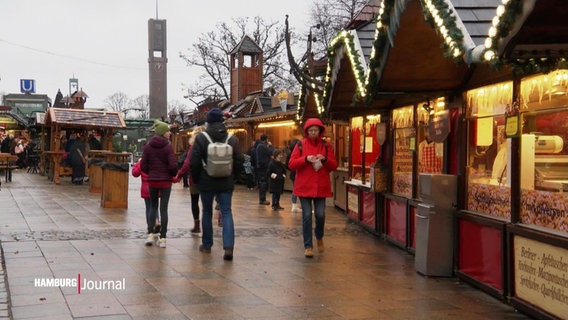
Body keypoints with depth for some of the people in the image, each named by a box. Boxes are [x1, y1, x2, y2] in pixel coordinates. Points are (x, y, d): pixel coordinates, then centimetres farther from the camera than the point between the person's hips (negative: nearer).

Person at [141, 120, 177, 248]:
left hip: (152, 181, 3)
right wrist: (173, 174, 5)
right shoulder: (168, 146, -11)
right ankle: (162, 238, 3)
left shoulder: (148, 146, 0)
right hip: (165, 181, -3)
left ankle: (150, 235, 9)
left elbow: (143, 165, -1)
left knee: (153, 207, 17)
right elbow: (173, 165, -15)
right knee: (163, 209, 2)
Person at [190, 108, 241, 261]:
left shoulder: (201, 138, -8)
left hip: (206, 183, -1)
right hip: (226, 183, 1)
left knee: (207, 212, 14)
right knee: (227, 212, 2)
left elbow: (194, 162, -7)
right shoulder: (232, 139, 0)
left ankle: (207, 245, 23)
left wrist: (196, 179, 8)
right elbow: (238, 162, 3)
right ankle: (228, 246, -12)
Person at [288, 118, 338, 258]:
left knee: (320, 215, -3)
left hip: (321, 187, 1)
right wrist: (306, 159, -17)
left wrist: (325, 159, -12)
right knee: (307, 216, -2)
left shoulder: (326, 145, 7)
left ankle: (319, 237, 28)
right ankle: (308, 246, 7)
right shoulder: (300, 145, 2)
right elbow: (291, 164, -3)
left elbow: (334, 166, 7)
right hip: (304, 187, -1)